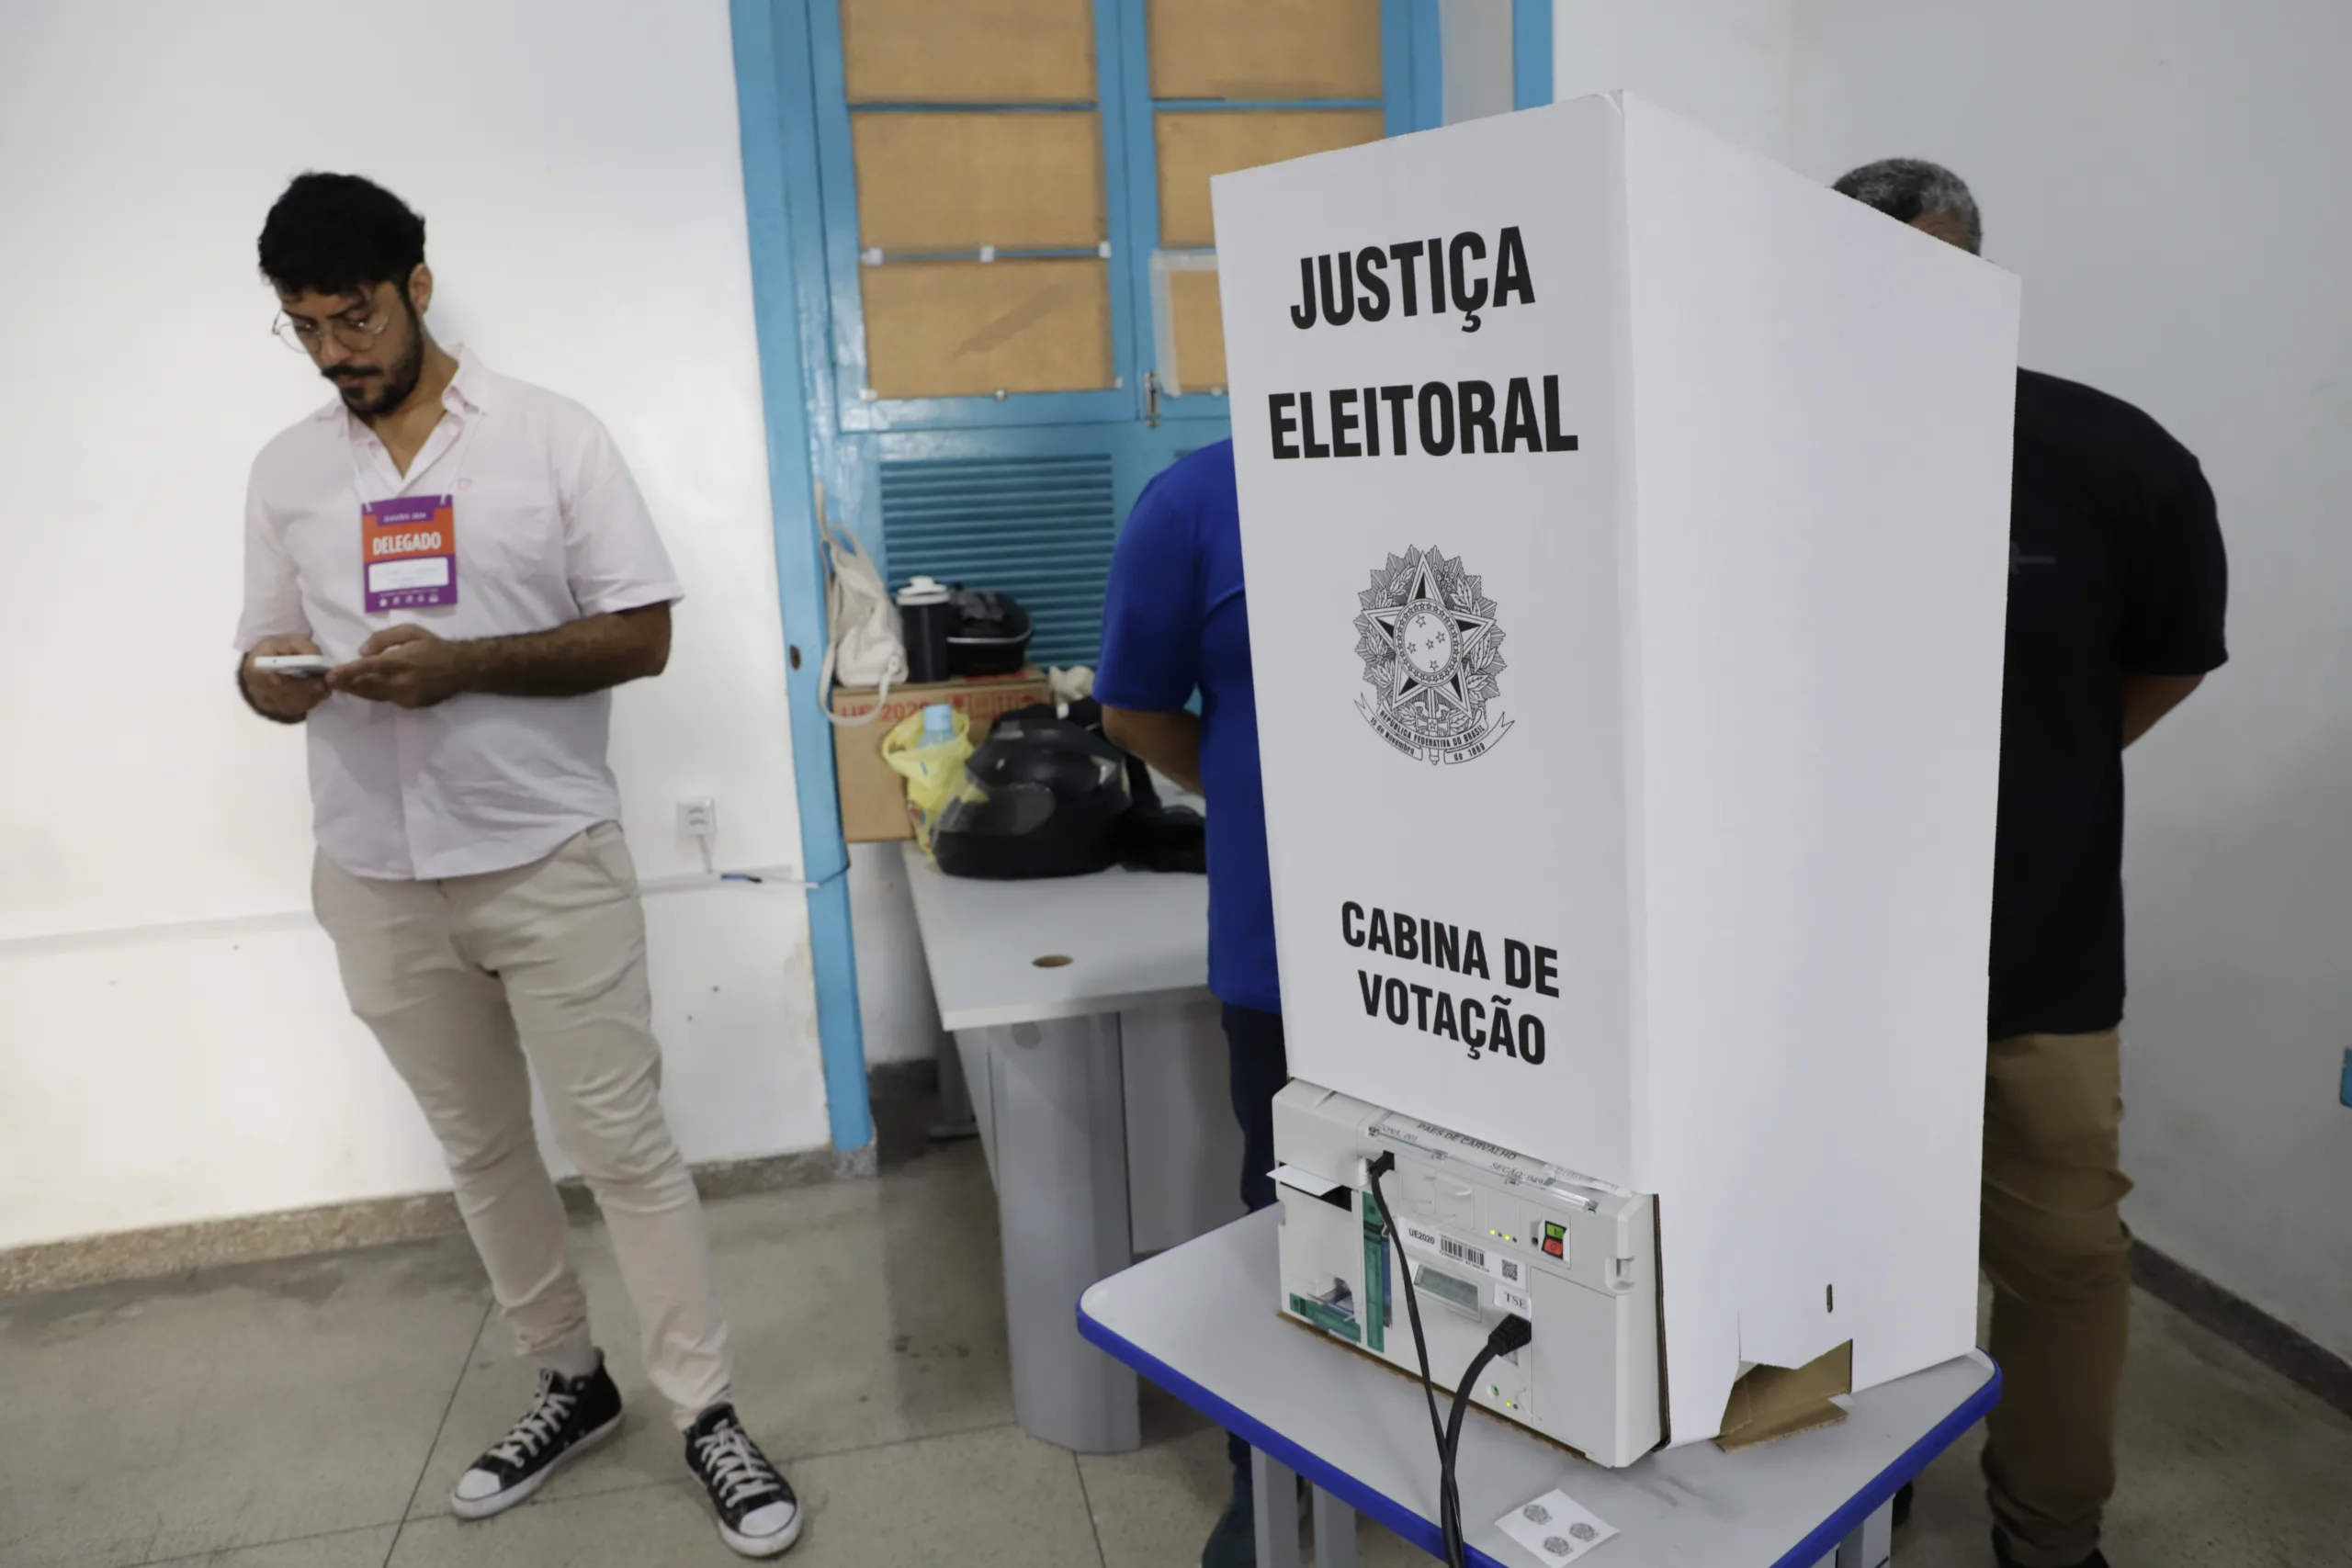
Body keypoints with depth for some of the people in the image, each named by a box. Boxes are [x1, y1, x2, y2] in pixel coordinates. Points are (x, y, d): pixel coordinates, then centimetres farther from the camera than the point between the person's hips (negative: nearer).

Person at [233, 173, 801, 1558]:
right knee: (481, 1150, 15)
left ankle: (708, 1413, 14)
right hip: (377, 878, 5)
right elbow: (266, 665, 13)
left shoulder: (551, 435, -3)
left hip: (549, 860, -4)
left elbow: (643, 635, -7)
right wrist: (279, 675, -12)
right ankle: (573, 1382, 33)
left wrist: (464, 666, -19)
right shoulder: (286, 472, 9)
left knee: (624, 1143, 0)